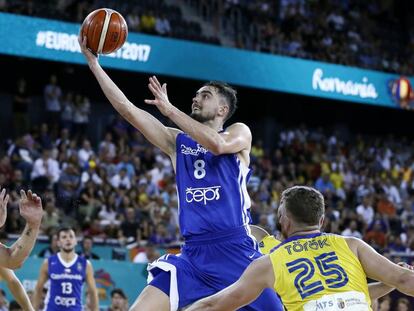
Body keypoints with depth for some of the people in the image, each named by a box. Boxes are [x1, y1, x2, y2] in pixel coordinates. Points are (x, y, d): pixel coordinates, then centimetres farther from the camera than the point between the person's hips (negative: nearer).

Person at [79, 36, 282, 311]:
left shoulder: (240, 133, 5)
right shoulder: (177, 141, 16)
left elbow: (217, 144, -19)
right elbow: (128, 109, 9)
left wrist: (169, 109, -15)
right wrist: (93, 62, 5)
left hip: (237, 253, -3)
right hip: (192, 255, 4)